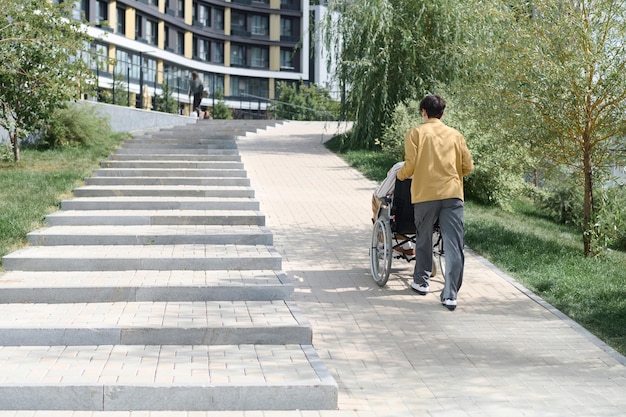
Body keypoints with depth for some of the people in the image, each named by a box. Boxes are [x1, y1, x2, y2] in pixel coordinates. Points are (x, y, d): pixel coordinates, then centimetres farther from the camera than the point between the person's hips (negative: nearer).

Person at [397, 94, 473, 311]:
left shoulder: (416, 133, 4)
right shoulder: (455, 135, 12)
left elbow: (410, 164, -5)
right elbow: (468, 166, 10)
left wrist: (400, 175, 15)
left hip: (425, 194, -1)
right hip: (452, 194, 1)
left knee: (424, 240, 19)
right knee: (454, 246, -2)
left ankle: (421, 282, 32)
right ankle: (450, 295, -8)